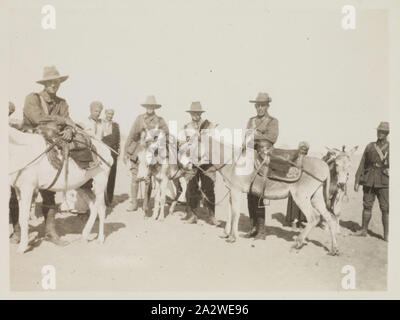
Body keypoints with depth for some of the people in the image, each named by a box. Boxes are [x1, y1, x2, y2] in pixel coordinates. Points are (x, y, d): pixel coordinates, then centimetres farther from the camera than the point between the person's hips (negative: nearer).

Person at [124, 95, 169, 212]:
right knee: (135, 178, 3)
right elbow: (131, 135, 7)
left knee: (148, 180, 2)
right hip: (137, 152, 1)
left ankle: (146, 205, 14)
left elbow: (166, 135, 4)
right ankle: (133, 203, 17)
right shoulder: (139, 118, 7)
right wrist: (125, 152, 3)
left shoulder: (160, 121, 4)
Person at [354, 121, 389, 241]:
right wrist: (357, 181, 5)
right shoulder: (370, 146, 9)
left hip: (384, 182, -2)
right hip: (369, 180, 2)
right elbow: (362, 164, 9)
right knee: (367, 205, 8)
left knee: (385, 208, -3)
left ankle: (386, 234, 7)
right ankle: (364, 230, 20)